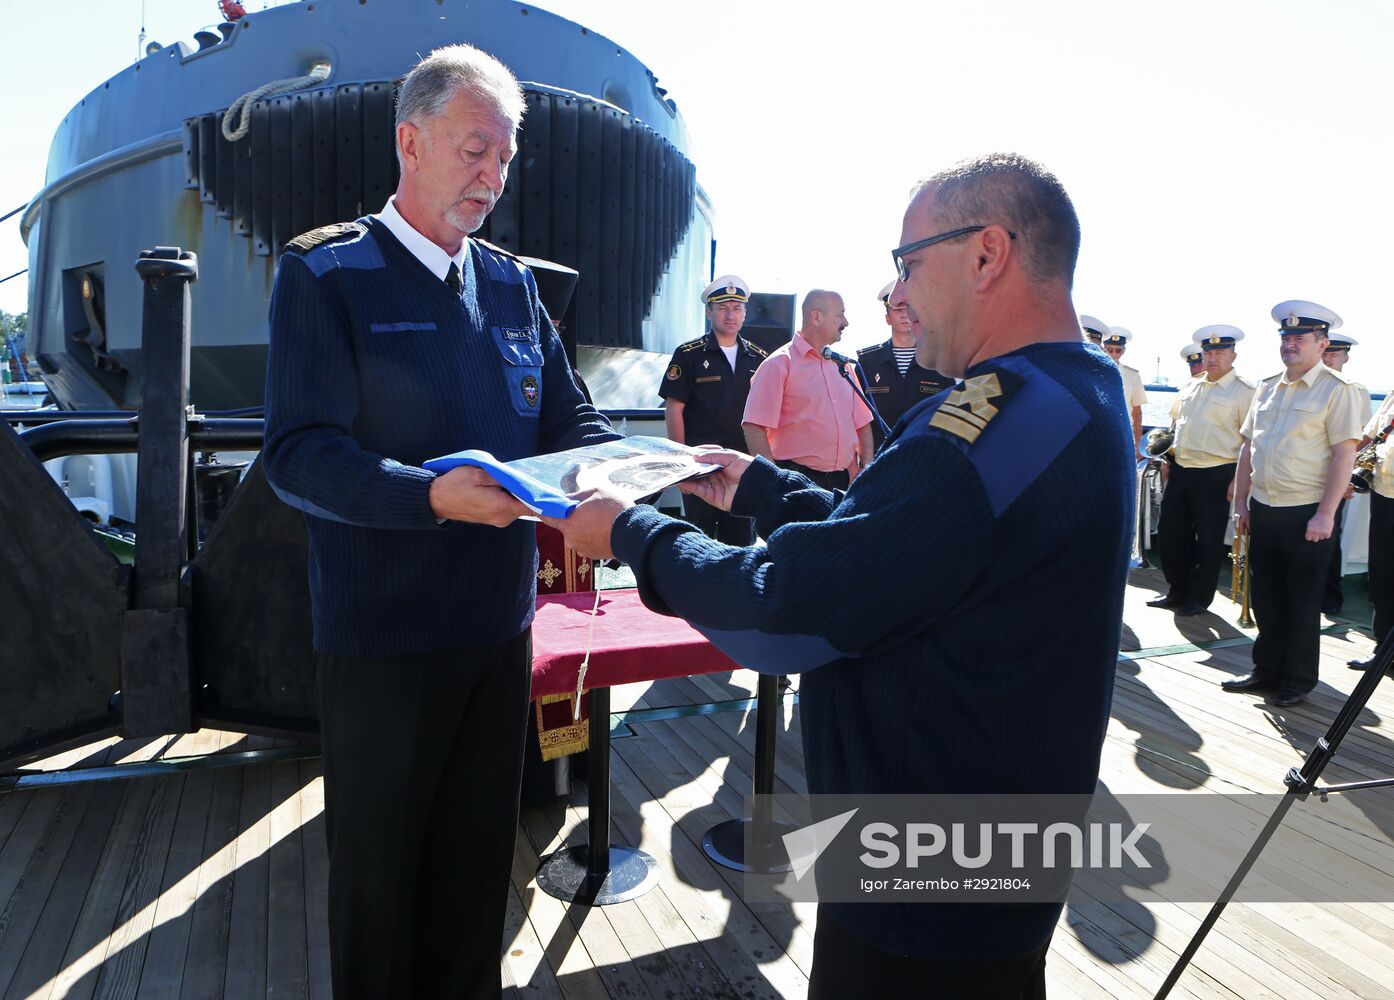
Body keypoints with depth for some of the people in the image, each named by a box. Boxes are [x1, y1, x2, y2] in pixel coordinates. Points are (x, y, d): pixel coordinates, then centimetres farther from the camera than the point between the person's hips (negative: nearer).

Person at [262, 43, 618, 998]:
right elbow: (298, 453, -16)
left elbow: (569, 420, 9)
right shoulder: (326, 272, -7)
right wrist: (433, 497, -31)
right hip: (382, 633, -5)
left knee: (480, 850, 20)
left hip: (499, 621, 5)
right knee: (378, 859, 14)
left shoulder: (511, 283, 9)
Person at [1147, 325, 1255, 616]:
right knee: (1170, 533, 10)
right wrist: (1169, 461, 16)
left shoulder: (1243, 391, -6)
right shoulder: (1190, 387, 14)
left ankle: (1199, 597, 17)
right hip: (1180, 470, 6)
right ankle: (1177, 591, 25)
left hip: (1215, 474, -6)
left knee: (1208, 541, 4)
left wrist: (1238, 480, -15)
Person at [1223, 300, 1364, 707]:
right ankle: (1266, 670, 28)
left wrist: (1325, 514, -18)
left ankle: (1298, 681, 20)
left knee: (1302, 602, 6)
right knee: (1265, 597, 13)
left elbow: (1344, 453, -13)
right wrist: (1240, 504, 9)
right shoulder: (1266, 388, 11)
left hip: (1306, 512, -6)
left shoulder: (1337, 390, -8)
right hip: (1262, 509, 6)